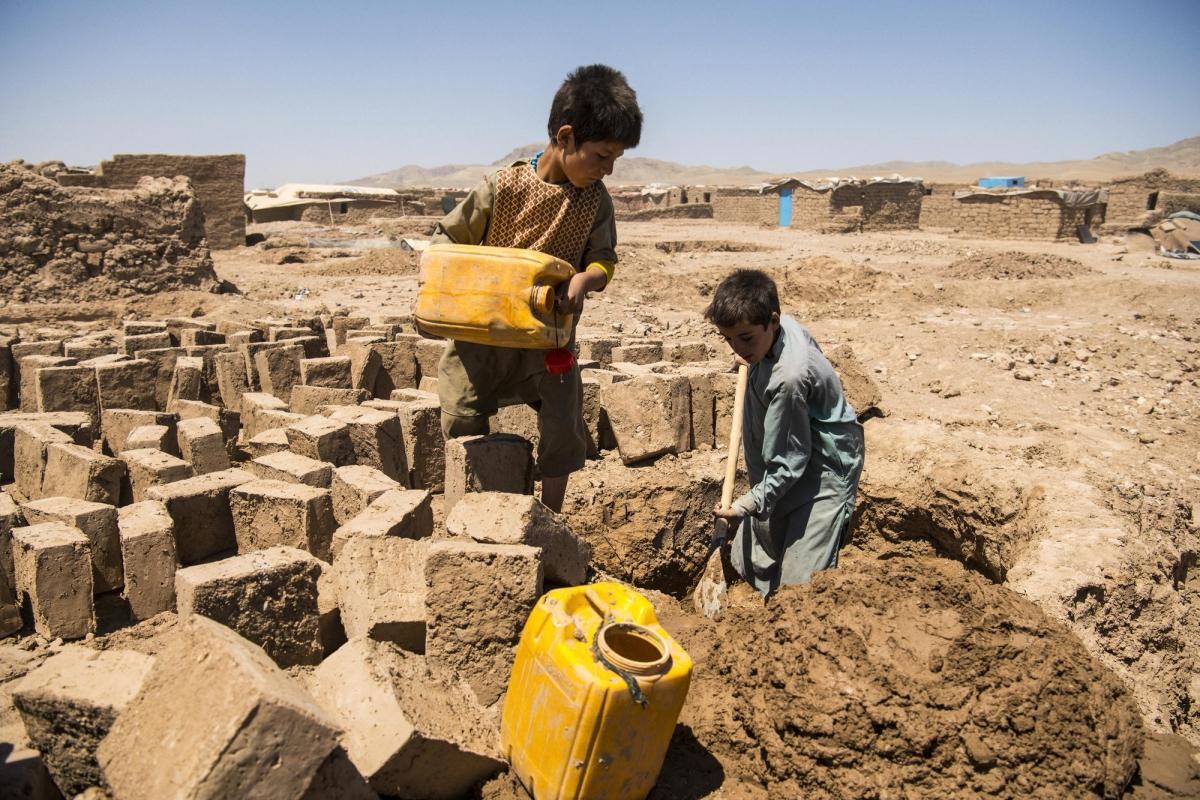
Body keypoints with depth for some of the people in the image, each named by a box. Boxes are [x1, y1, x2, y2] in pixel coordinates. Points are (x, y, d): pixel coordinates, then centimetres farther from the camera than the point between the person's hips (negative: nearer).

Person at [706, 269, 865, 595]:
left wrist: (748, 505, -18)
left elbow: (788, 464, -25)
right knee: (749, 563, 15)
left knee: (799, 581, -11)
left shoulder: (789, 378, -33)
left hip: (824, 473, -10)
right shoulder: (784, 324, -8)